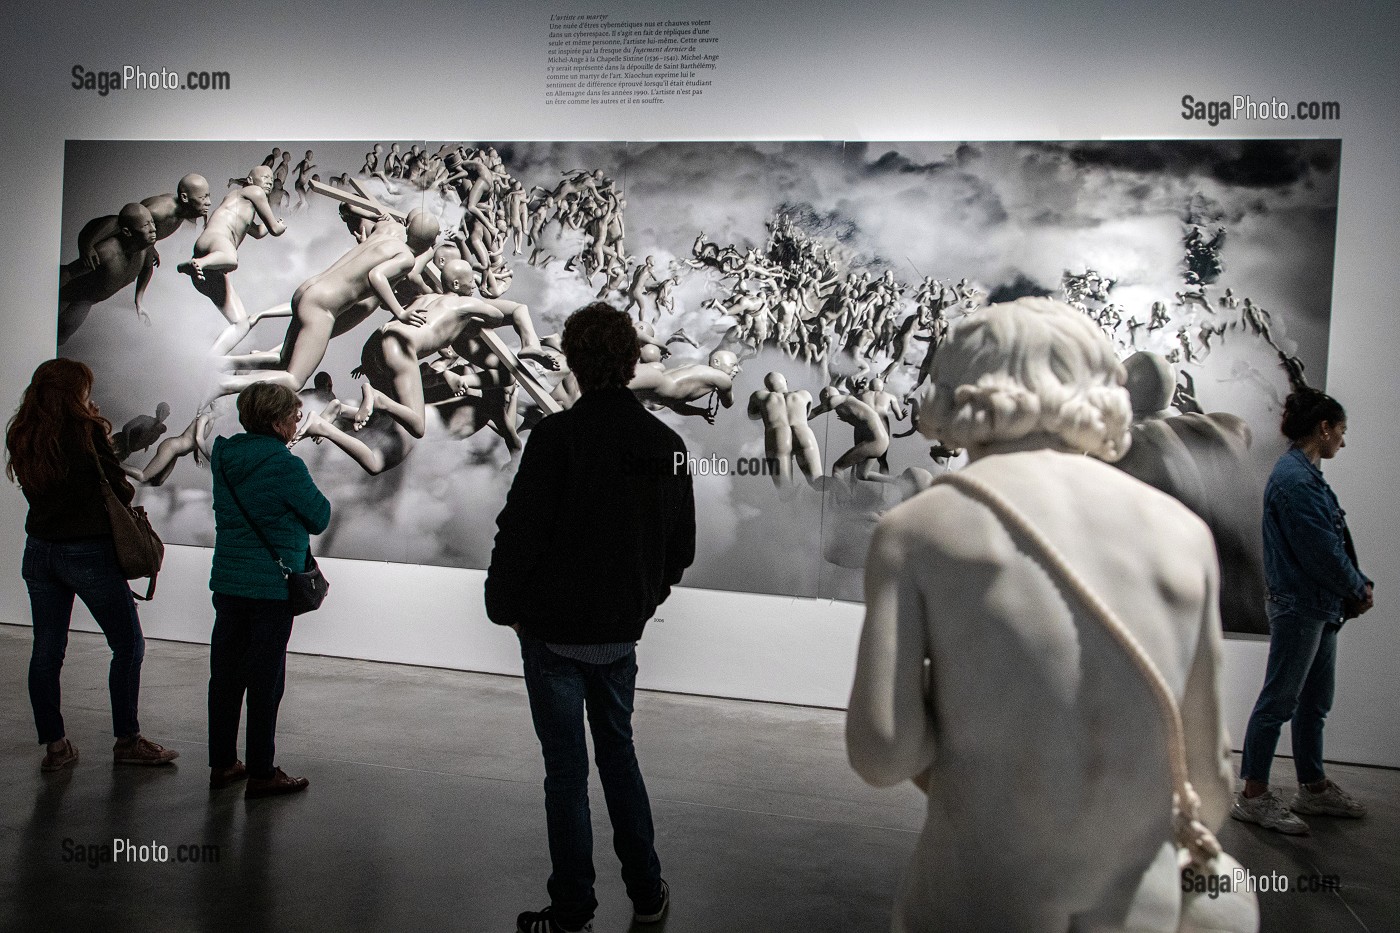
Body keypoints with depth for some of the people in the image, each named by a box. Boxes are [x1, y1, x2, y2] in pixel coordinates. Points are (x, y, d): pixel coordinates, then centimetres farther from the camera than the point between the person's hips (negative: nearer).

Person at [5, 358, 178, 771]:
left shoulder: (20, 436, 4)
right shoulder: (85, 431, -13)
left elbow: (39, 488, 11)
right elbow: (119, 490, -11)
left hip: (39, 551, 6)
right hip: (89, 553, -6)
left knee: (46, 651, 11)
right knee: (128, 646, 6)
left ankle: (54, 744, 15)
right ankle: (127, 740, 11)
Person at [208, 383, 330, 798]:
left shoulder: (225, 458, 6)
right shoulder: (286, 466, -17)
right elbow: (319, 517, -7)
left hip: (227, 583, 7)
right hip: (272, 588, -7)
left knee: (225, 674, 13)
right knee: (265, 679, 1)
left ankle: (222, 763, 24)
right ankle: (262, 773, 8)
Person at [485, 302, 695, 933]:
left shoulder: (557, 436, -17)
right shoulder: (668, 444, 1)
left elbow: (519, 531, -17)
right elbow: (681, 548, 9)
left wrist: (504, 606, -1)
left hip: (554, 633, -5)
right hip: (622, 634, 5)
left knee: (566, 768, 5)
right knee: (619, 754, 20)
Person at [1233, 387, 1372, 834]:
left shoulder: (1307, 475, 14)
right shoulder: (1294, 479, -19)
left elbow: (1336, 544, 16)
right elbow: (1321, 552, -20)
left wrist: (1359, 584, 5)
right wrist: (1359, 588, -6)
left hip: (1320, 608, 10)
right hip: (1298, 607, -10)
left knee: (1315, 701, 18)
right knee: (1279, 701, -3)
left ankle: (1314, 787, 30)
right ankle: (1253, 796, 6)